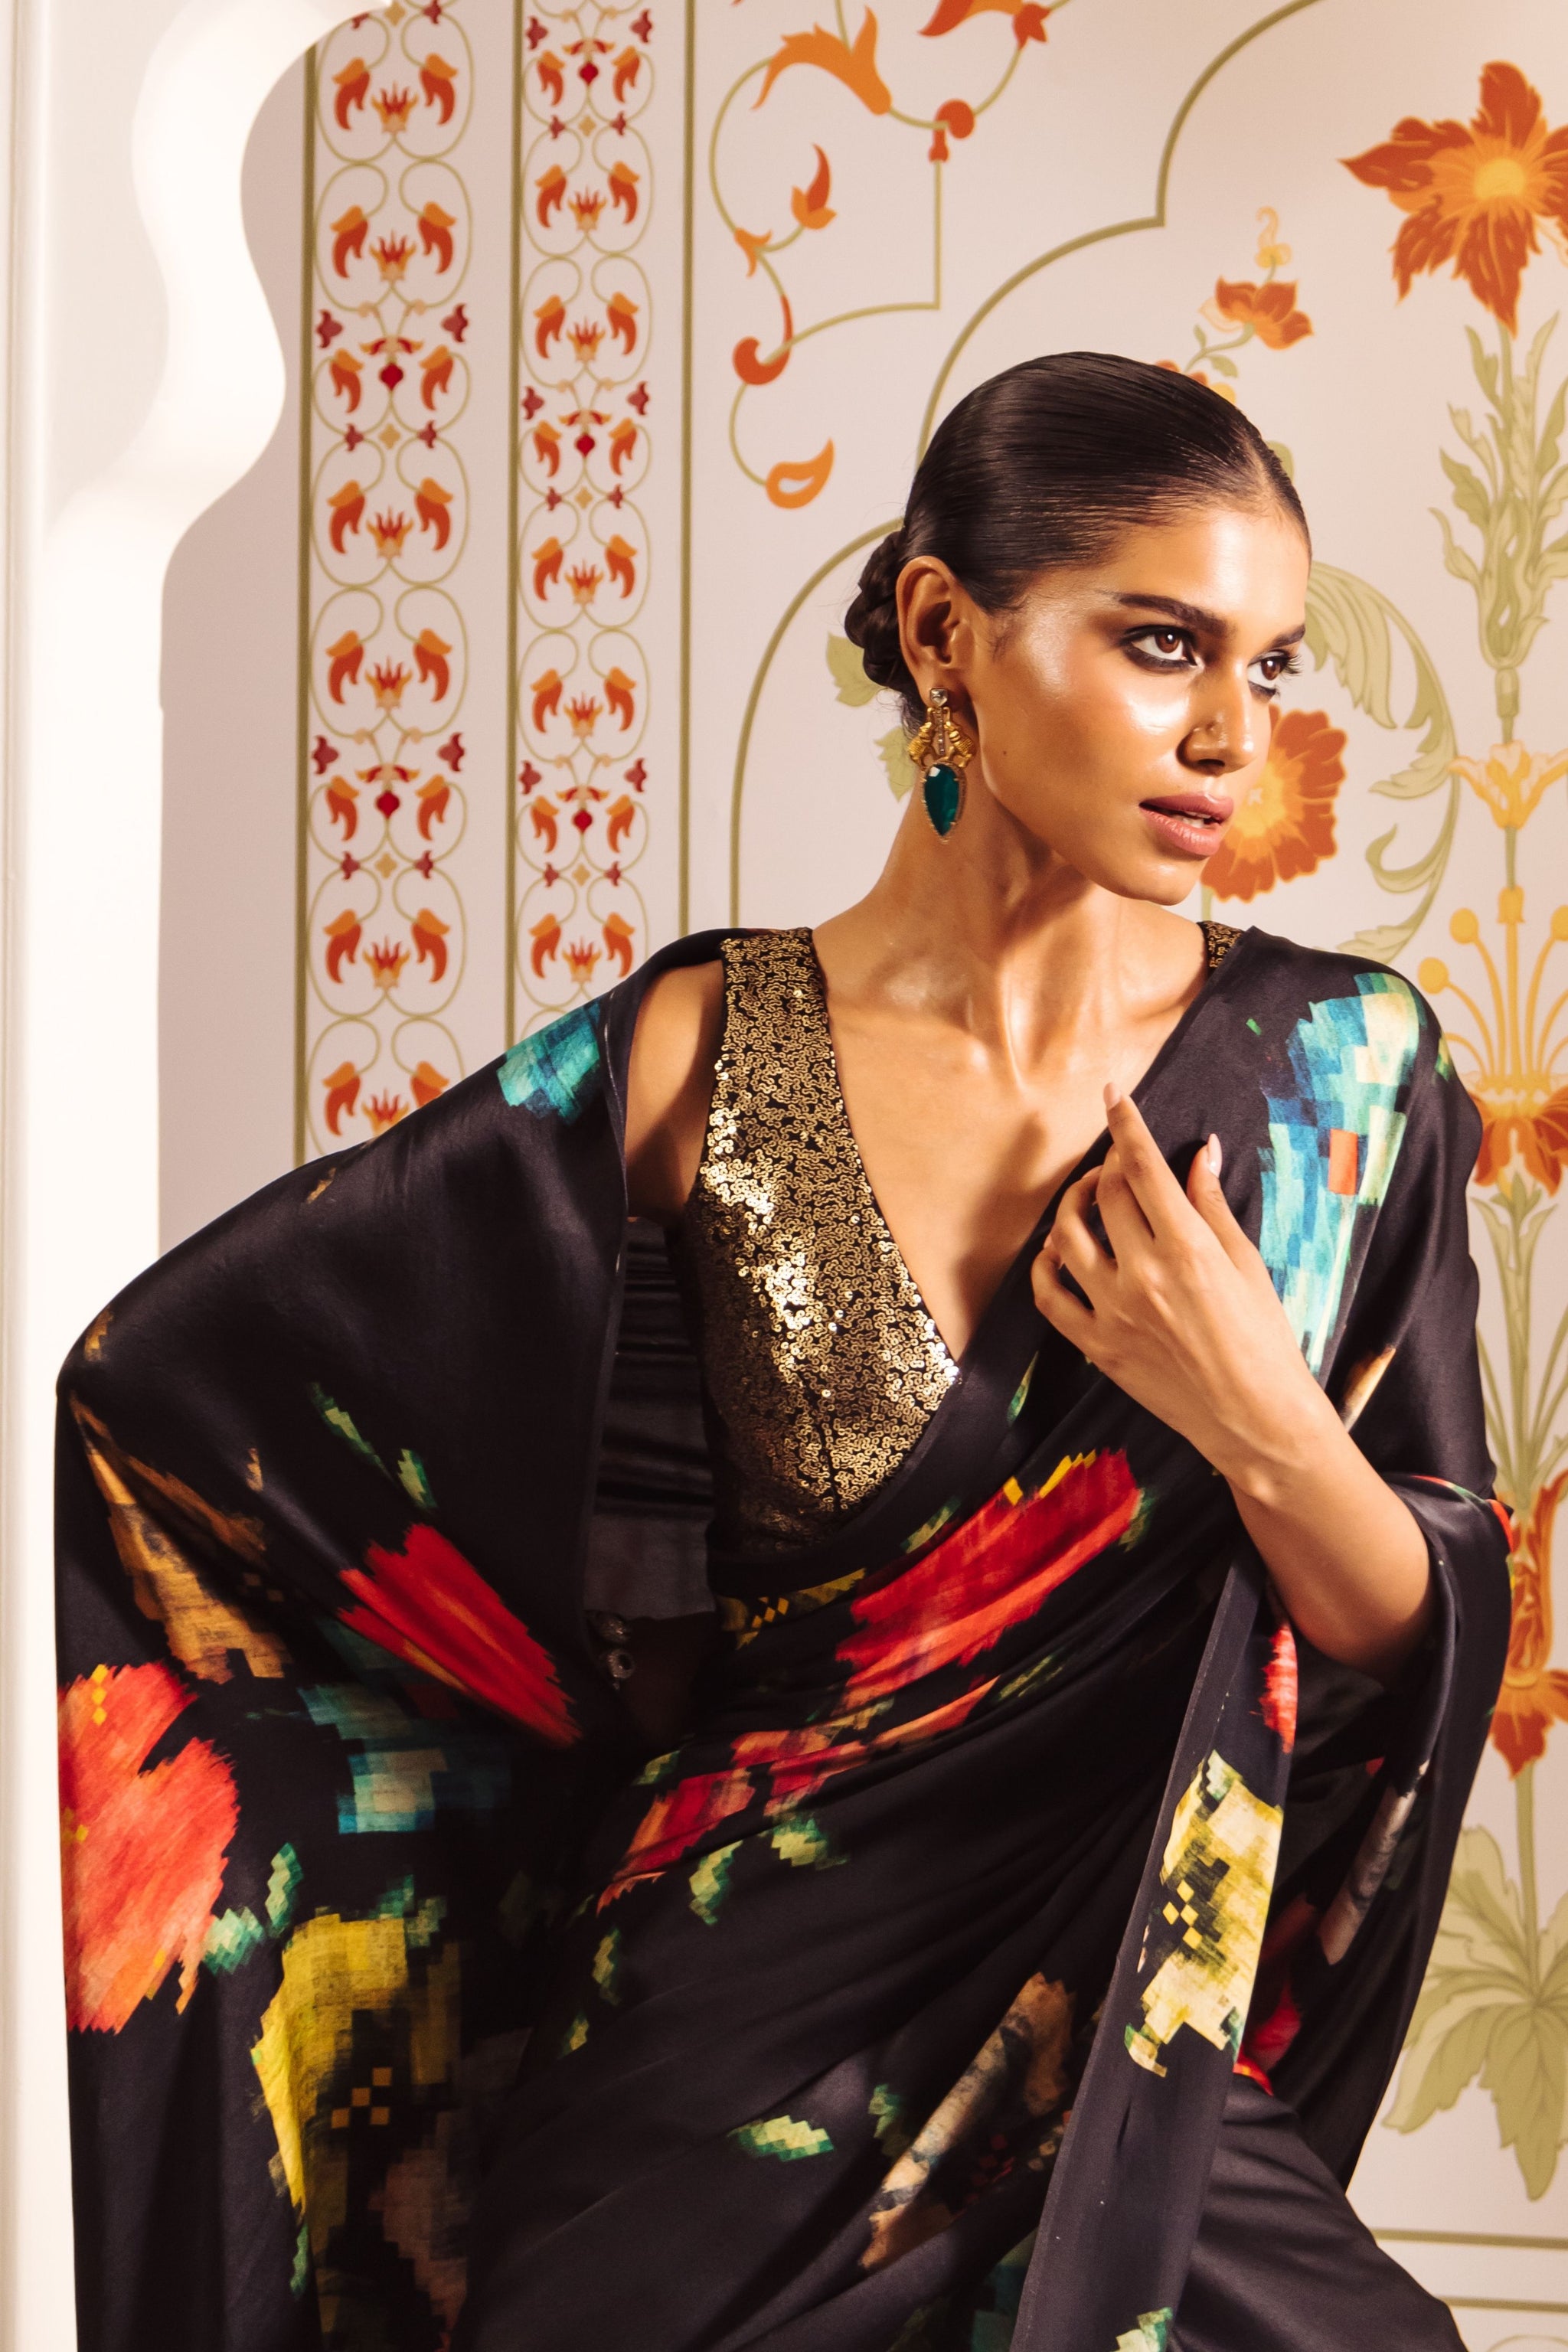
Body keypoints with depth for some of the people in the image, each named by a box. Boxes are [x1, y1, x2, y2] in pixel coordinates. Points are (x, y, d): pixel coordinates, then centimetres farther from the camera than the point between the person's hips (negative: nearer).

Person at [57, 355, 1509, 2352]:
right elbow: (159, 1385, 0)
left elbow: (1435, 1641, 1)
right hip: (733, 2056, -2)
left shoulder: (1343, 1070, 0)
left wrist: (1267, 1428, -15)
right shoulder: (700, 1066, -5)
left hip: (1149, 2074, 2)